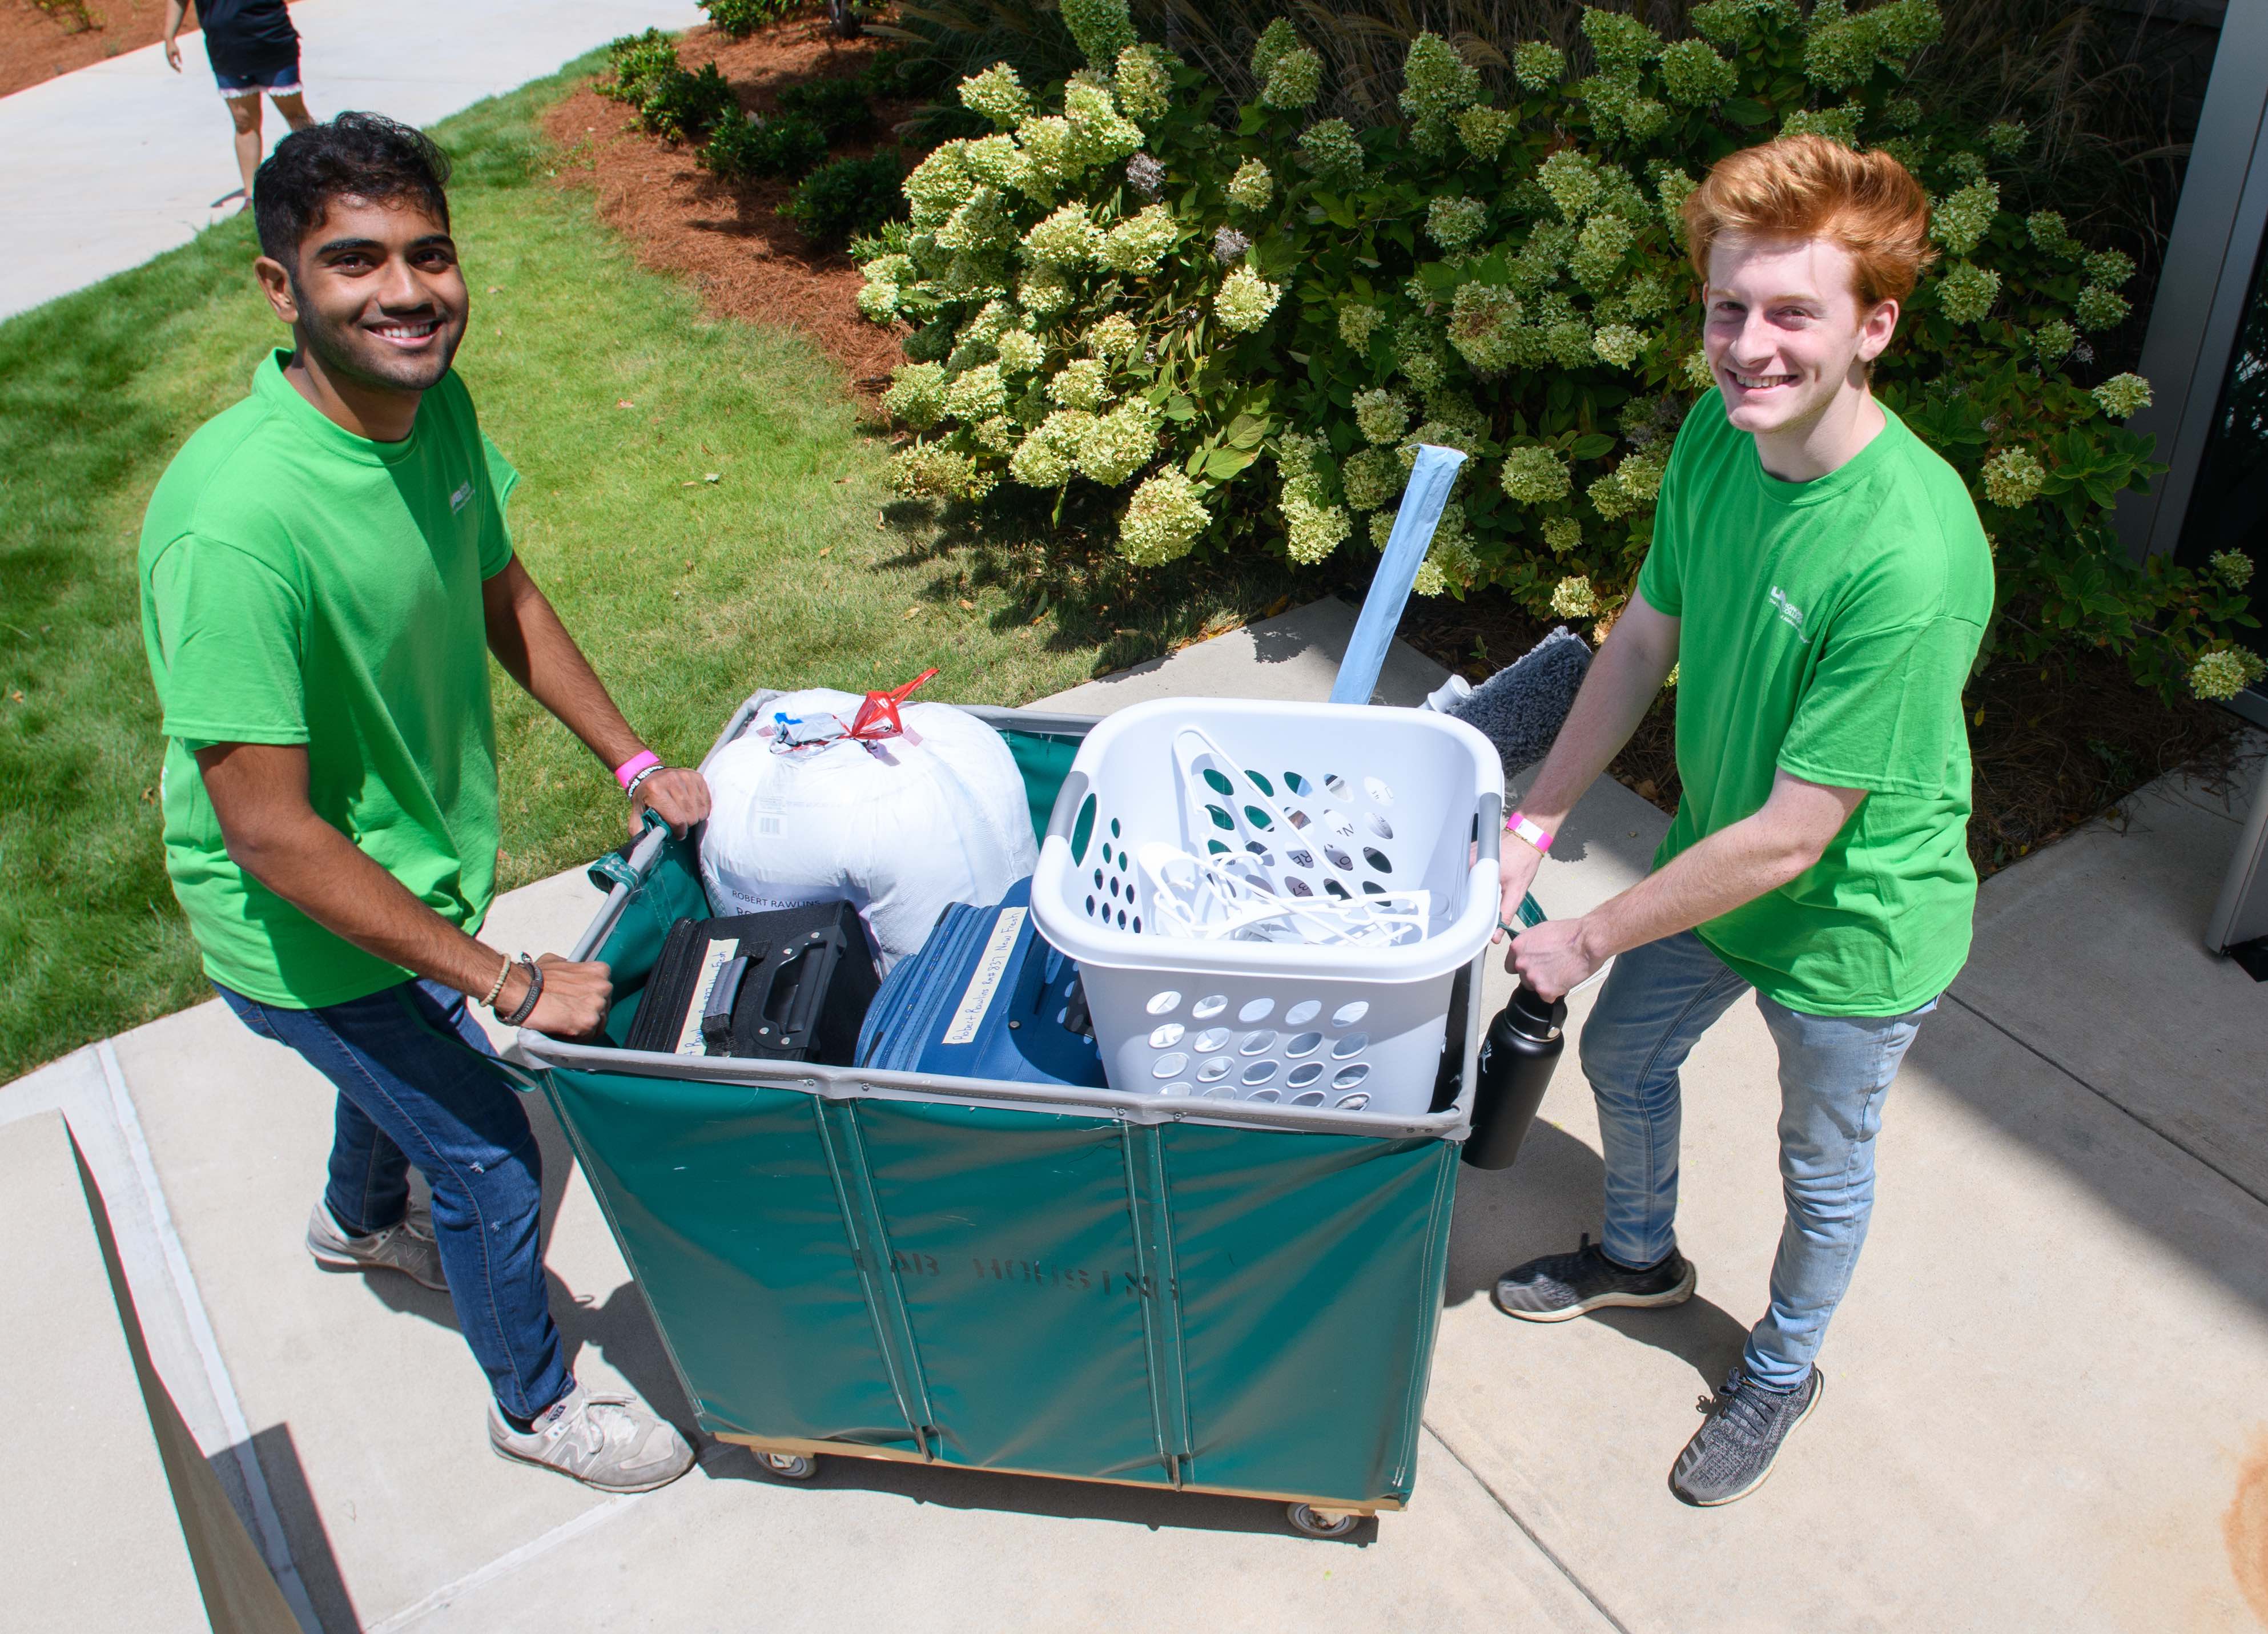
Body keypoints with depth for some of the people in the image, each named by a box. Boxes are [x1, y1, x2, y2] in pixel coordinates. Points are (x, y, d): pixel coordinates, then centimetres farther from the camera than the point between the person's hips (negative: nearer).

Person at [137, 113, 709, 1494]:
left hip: (416, 862, 8)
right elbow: (270, 833, -32)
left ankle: (362, 1221, 68)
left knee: (412, 1068, 33)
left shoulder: (435, 406, -12)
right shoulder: (237, 523, -37)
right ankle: (535, 1402, 38)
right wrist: (506, 981, -27)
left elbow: (503, 597, 6)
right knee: (492, 1157, 8)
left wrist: (639, 766, 4)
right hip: (311, 931, -7)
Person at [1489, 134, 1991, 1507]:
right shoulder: (1717, 436, -14)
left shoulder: (1911, 560, -37)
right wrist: (1536, 824, -4)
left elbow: (1790, 838, -31)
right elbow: (1647, 635, -1)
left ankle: (1783, 1370, 50)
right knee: (1623, 1057, 26)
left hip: (1854, 926, -6)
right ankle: (1642, 1255, 58)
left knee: (1824, 1171, 20)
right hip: (1717, 855, 7)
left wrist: (1591, 937, -22)